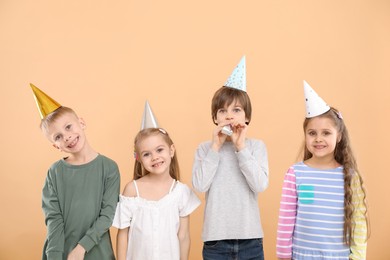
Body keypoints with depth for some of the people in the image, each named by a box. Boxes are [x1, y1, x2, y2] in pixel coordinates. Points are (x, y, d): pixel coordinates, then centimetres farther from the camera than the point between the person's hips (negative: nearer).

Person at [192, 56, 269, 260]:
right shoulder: (204, 148, 1)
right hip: (215, 239, 0)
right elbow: (200, 185, -12)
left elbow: (260, 185, -12)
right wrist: (216, 146, -11)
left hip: (250, 239, 0)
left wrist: (241, 147, -14)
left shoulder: (257, 146, 1)